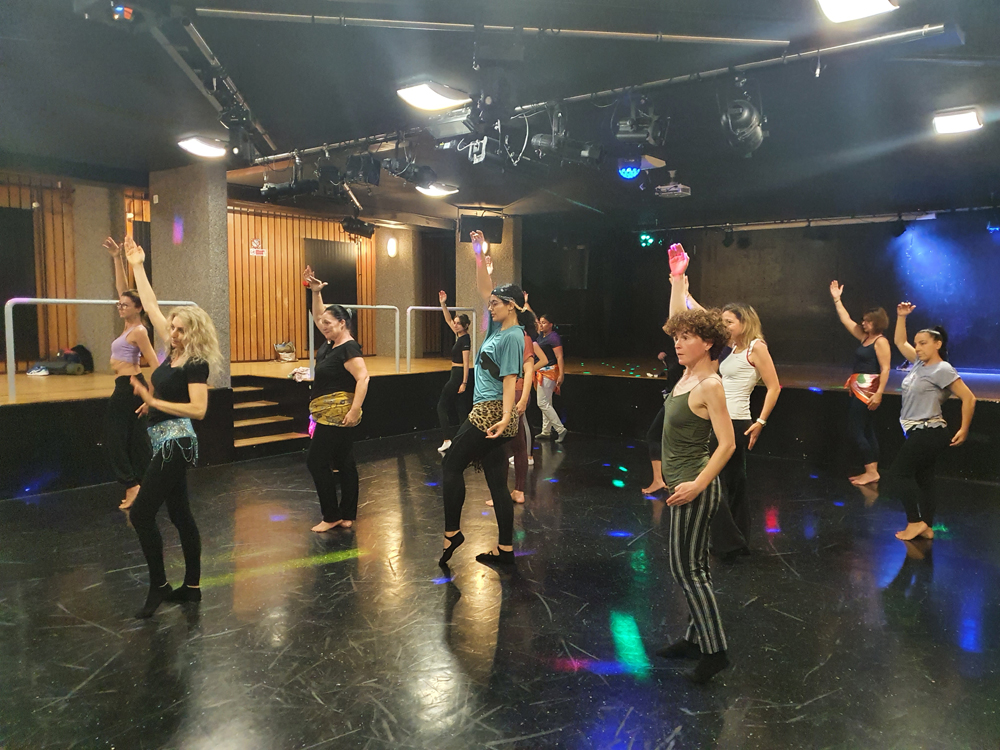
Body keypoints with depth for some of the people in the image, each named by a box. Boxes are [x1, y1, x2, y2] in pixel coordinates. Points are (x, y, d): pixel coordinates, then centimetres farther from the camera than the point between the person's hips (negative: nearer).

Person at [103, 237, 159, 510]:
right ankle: (142, 486, 13)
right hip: (129, 386, 9)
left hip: (128, 388, -9)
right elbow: (121, 287, 13)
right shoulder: (130, 325, 10)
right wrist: (117, 258, 9)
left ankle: (131, 485, -4)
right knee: (136, 439, 9)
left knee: (115, 438, -4)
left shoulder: (138, 331, -13)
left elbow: (154, 363, -17)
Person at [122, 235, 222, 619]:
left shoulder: (196, 364, -14)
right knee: (179, 513, 12)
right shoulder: (172, 353, 8)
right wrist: (137, 266, 14)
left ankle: (158, 586, 5)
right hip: (166, 441, 9)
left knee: (141, 514, -8)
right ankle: (191, 586, 21)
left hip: (176, 442, -9)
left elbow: (198, 409, -22)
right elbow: (151, 306, 13)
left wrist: (153, 401, -20)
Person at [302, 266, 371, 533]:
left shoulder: (348, 348, -16)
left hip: (338, 415, -10)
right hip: (330, 414, 10)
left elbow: (363, 378, -26)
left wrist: (354, 411, -31)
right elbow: (319, 316, 25)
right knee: (345, 463, 10)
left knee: (316, 461, -4)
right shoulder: (331, 342, 10)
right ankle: (347, 516, 16)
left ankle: (332, 516, 4)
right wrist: (316, 292, 15)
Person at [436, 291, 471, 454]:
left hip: (459, 376, -9)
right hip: (456, 375, 9)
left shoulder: (465, 339, -15)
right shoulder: (459, 335, 9)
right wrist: (443, 304, 11)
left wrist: (464, 382, -21)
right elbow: (448, 320, 20)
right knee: (460, 408, 11)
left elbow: (466, 362, -19)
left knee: (442, 406, -4)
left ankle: (448, 439, -7)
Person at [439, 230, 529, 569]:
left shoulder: (512, 336, -11)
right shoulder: (499, 328, 12)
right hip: (488, 414, 9)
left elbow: (510, 379, -19)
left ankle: (452, 532, 9)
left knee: (451, 465, 0)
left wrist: (505, 416, -27)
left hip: (491, 414, -9)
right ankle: (505, 549, 13)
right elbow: (485, 290, 18)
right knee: (497, 481, 9)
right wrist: (479, 255, 12)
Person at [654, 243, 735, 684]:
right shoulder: (689, 371, 4)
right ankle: (696, 639, 27)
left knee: (685, 568, -2)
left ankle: (715, 651, 9)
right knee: (693, 566, 16)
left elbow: (727, 444, -21)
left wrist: (698, 484, -25)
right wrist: (677, 277, 14)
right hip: (681, 480, 9)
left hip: (693, 486, -9)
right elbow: (678, 319, 14)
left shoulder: (710, 386, -19)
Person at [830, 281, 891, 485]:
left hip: (868, 390, -9)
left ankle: (871, 472, -3)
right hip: (859, 390, 9)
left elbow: (885, 369, -19)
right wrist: (837, 299, 18)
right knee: (867, 431, 11)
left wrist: (879, 394, -26)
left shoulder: (880, 342, -13)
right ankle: (871, 472, 16)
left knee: (855, 431, -8)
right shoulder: (864, 337, 11)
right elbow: (846, 320, 19)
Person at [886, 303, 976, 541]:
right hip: (919, 433, 9)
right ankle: (926, 527, 17)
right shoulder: (919, 363, 9)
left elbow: (969, 399, -15)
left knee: (898, 473, -6)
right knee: (924, 479, 11)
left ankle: (915, 522, 0)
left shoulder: (942, 369, -15)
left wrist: (964, 430, -13)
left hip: (928, 433, -9)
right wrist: (901, 316, 9)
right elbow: (899, 342, 19)